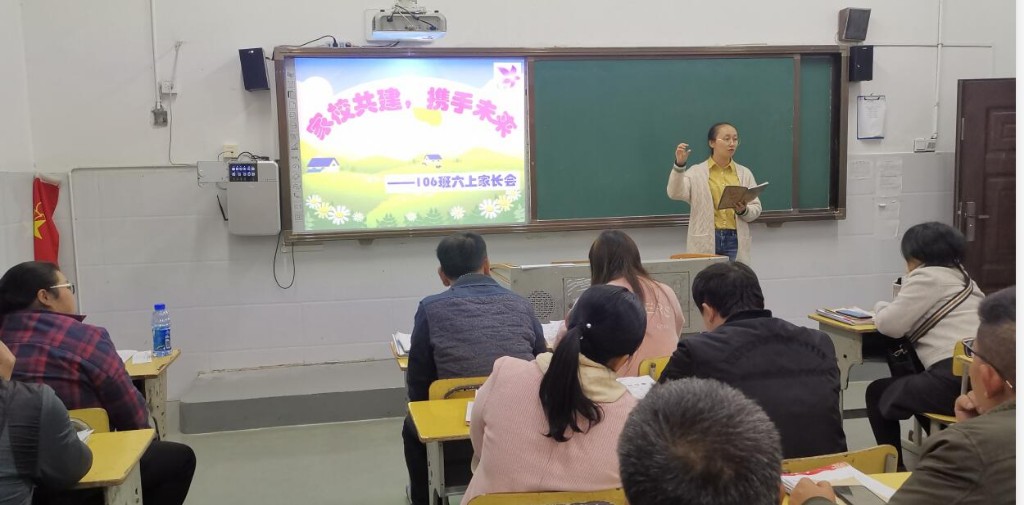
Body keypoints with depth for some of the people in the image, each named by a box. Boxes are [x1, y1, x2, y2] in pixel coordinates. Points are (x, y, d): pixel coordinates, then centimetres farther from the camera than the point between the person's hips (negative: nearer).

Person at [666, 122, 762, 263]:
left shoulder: (745, 173, 14)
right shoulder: (696, 172, 5)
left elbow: (756, 208, 11)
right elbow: (675, 193, -10)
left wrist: (744, 211, -11)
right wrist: (679, 165, -23)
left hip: (735, 240, 3)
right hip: (705, 242, -2)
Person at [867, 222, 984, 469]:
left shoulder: (928, 276, -3)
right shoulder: (961, 277, 25)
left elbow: (890, 324, -5)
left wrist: (880, 307, 15)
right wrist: (908, 284, 24)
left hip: (957, 379, -9)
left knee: (877, 393, 11)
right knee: (906, 383, 33)